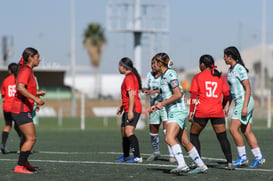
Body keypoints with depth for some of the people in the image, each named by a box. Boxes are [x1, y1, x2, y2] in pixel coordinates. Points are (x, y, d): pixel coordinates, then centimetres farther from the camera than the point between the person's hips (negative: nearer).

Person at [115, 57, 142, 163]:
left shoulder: (130, 78, -13)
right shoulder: (128, 77, 20)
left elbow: (131, 95, -22)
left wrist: (130, 111, -27)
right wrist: (122, 107, 36)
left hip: (133, 109, -11)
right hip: (128, 110, 11)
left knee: (129, 132, -21)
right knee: (124, 133, 16)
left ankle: (137, 156, -25)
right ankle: (125, 156, 28)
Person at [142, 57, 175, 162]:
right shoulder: (150, 75, 10)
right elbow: (145, 88, 16)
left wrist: (156, 91, -29)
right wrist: (146, 90, -7)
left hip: (165, 105, -6)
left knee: (167, 129, -18)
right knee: (153, 131, 12)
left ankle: (172, 154, -17)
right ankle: (156, 152, 32)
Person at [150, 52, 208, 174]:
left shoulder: (170, 74, -12)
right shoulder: (163, 76, 17)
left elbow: (178, 94, -18)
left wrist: (162, 104, -14)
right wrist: (158, 105, 14)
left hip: (177, 110, -10)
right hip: (173, 112, 10)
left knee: (169, 138, -23)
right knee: (185, 142, 10)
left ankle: (182, 165, -33)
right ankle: (201, 166, 14)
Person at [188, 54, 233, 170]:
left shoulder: (197, 77, 2)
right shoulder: (220, 77, 10)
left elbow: (194, 95, -5)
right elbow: (227, 94, 7)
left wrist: (191, 112, -5)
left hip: (202, 112, -2)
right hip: (217, 111, 2)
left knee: (194, 135, 14)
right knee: (222, 137, 5)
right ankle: (229, 162, -5)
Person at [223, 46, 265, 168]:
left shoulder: (240, 69, -15)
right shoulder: (230, 70, 13)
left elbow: (248, 88, -17)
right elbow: (231, 90, 21)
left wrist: (245, 107, -22)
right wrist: (227, 106, 18)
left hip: (245, 102, -9)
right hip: (239, 103, 9)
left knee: (233, 128, -12)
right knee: (246, 131, 6)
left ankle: (242, 157, -6)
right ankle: (258, 157, 8)